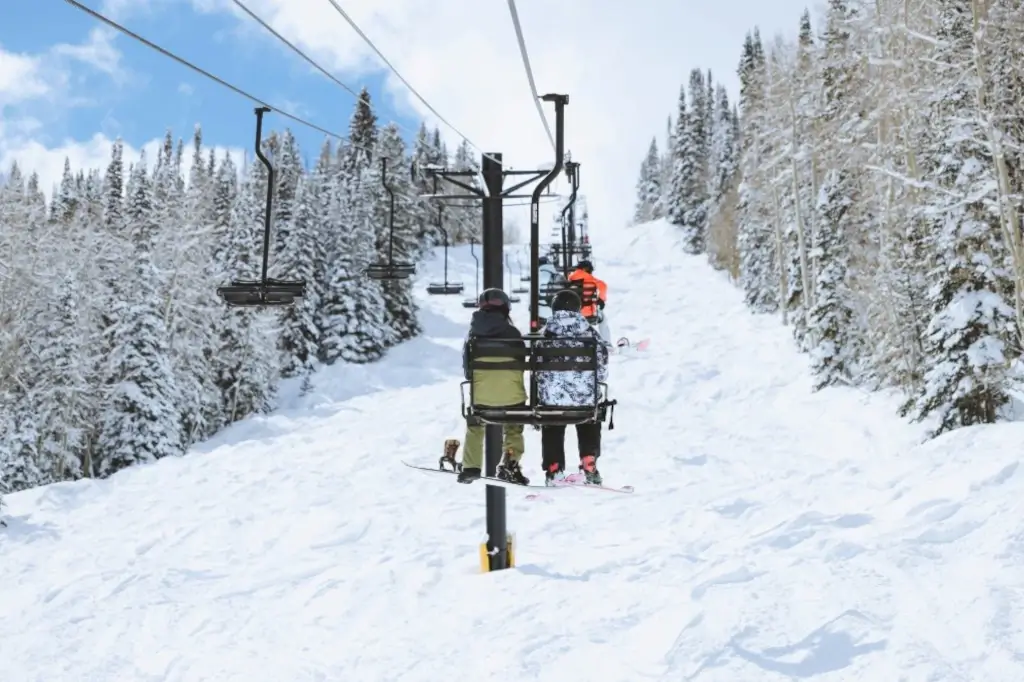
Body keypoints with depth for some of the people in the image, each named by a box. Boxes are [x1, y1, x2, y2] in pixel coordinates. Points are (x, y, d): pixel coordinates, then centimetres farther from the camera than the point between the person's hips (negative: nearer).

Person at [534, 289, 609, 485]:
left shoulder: (546, 333, -3)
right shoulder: (589, 332, -3)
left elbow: (537, 365, 0)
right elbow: (602, 360, 2)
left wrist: (539, 394, 13)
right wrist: (598, 380, 22)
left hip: (552, 395, 0)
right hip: (585, 394, 0)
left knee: (553, 433, 15)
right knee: (589, 430, 20)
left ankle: (553, 470, 12)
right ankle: (589, 465, 12)